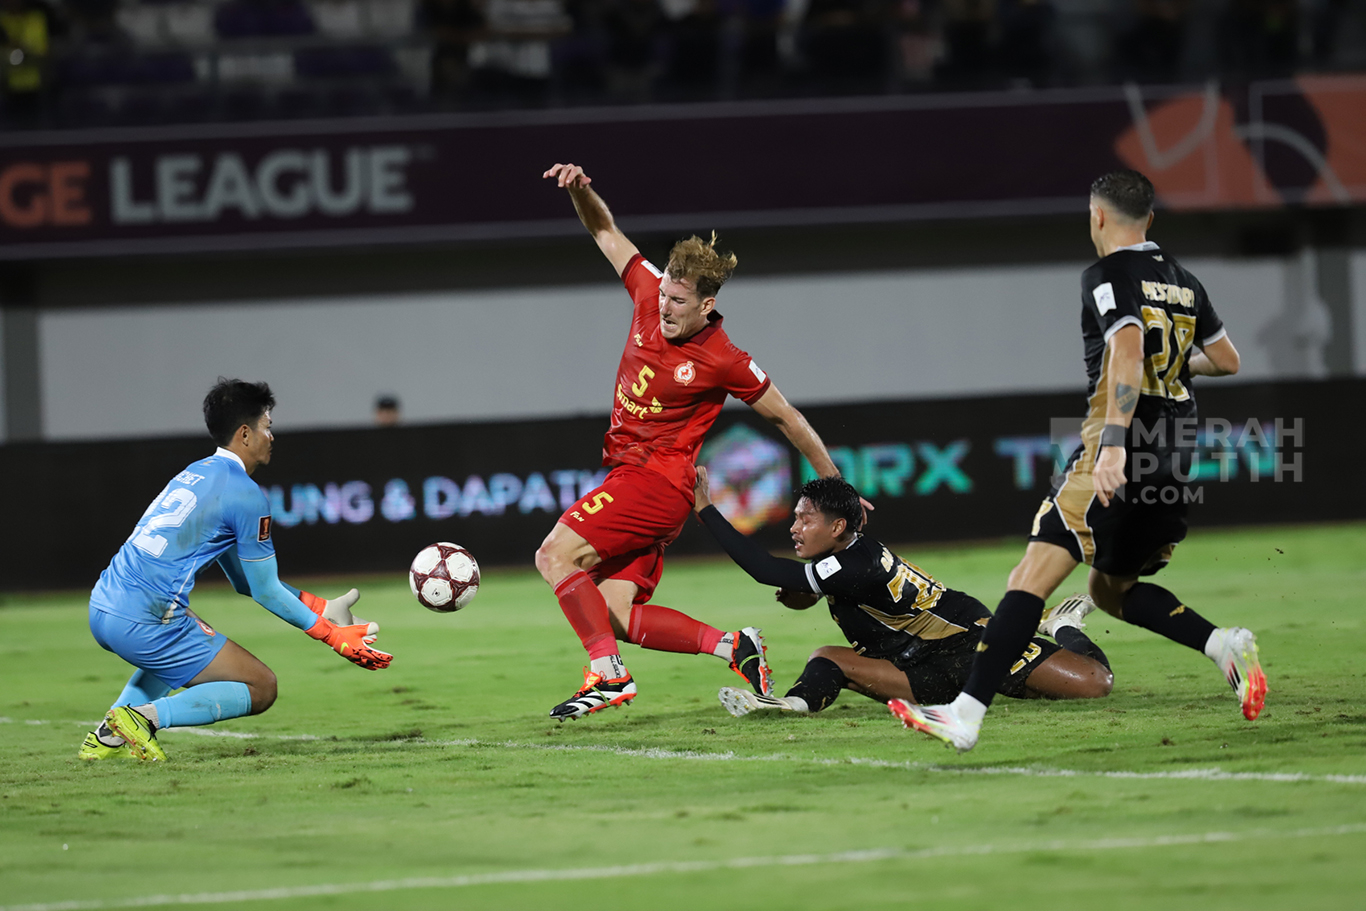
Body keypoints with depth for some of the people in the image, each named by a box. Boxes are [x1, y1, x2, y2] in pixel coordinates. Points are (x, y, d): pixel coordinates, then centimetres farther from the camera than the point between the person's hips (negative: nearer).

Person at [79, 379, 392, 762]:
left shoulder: (198, 473, 21)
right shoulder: (245, 494, -7)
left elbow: (243, 578, 27)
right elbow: (265, 591, -1)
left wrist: (321, 610, 27)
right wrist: (333, 636, 7)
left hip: (101, 610, 9)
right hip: (144, 625, -9)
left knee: (186, 643, 39)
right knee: (261, 688, 3)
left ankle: (108, 736, 19)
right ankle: (145, 716, -13)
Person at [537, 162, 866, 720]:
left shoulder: (724, 362, -14)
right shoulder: (651, 296, 1)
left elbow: (786, 418, -2)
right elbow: (604, 232, 11)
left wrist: (837, 489, 5)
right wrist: (580, 190, -9)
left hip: (658, 481, -7)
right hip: (629, 475, 7)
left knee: (556, 556, -20)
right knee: (616, 617, -1)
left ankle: (608, 674, -19)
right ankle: (733, 647, 5)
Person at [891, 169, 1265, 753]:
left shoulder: (1108, 276, -7)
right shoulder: (1183, 282, 16)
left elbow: (1128, 352, -23)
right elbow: (1227, 360, 25)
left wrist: (1114, 443, -32)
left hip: (1117, 459, -8)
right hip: (1174, 463, 8)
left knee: (1031, 578, -13)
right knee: (1112, 588, 22)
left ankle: (967, 714, -23)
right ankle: (1224, 645, 3)